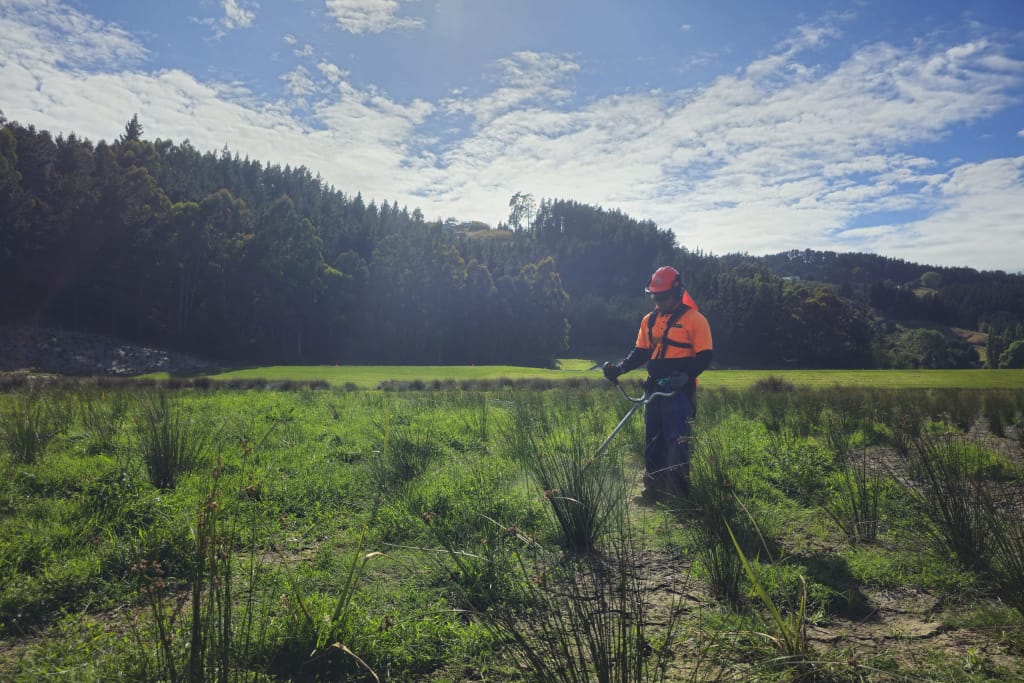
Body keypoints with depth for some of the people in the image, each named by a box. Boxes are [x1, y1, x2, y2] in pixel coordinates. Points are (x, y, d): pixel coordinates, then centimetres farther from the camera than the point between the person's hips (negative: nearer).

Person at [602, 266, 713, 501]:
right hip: (654, 389, 6)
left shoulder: (694, 320, -6)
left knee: (677, 442, -10)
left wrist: (684, 376, -25)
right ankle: (653, 488, 20)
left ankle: (680, 492, -2)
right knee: (653, 442, 10)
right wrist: (619, 368, 0)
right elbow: (640, 352, 16)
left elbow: (704, 357, -10)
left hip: (680, 391, -6)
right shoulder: (650, 320, 13)